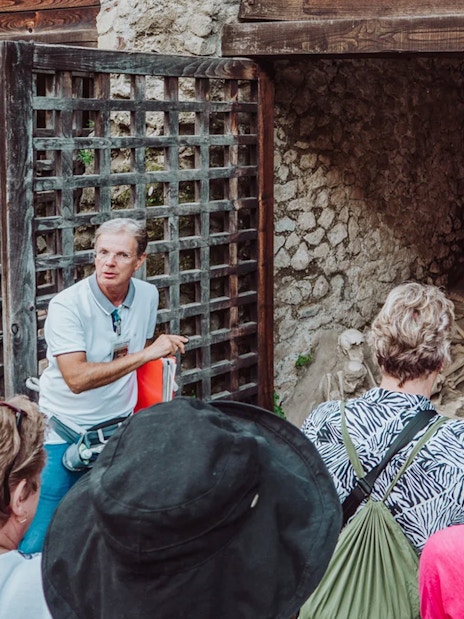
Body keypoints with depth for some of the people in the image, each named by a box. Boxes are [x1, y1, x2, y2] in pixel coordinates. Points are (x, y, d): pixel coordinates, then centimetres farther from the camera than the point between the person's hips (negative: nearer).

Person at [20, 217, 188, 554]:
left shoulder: (147, 295, 0)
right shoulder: (67, 305, -18)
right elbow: (77, 378, -29)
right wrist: (146, 354, -27)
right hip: (65, 434, -5)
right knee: (41, 539, -6)